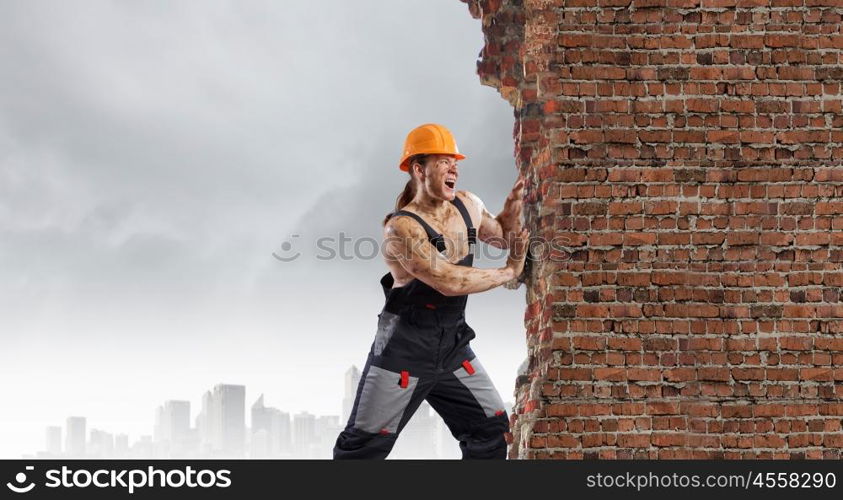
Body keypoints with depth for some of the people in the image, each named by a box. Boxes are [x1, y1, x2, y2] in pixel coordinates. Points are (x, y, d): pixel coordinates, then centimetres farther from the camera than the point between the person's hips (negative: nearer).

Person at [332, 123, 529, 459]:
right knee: (365, 445, -2)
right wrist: (508, 272, -16)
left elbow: (503, 237, 24)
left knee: (492, 431, 8)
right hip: (405, 346, -7)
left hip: (453, 344, 7)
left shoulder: (467, 206, 3)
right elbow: (448, 282, -28)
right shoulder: (402, 227, -20)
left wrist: (513, 205, 2)